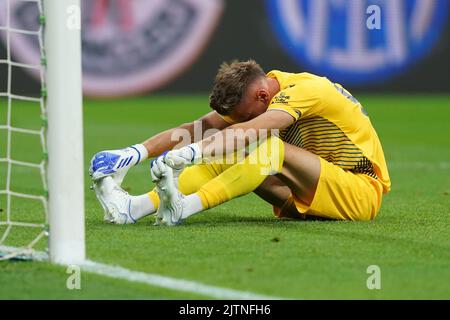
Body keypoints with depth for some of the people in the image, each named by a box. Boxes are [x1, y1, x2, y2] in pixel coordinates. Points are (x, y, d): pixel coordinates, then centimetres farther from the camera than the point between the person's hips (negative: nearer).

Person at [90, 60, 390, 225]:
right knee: (227, 158, -10)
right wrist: (135, 153, -17)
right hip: (310, 199, 8)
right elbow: (200, 128, -5)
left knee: (272, 148, -30)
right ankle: (135, 207, -23)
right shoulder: (252, 94, 1)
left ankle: (185, 206, -38)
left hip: (361, 192, -8)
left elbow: (248, 132, -39)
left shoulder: (304, 90, -23)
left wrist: (188, 153, -50)